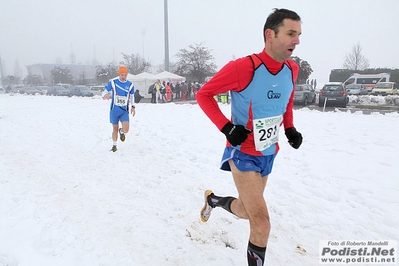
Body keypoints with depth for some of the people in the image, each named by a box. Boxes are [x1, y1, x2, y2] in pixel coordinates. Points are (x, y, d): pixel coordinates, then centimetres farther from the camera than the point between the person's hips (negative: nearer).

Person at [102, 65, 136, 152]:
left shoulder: (130, 85, 0)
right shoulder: (113, 82, -6)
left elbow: (131, 96, 13)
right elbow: (104, 92, -4)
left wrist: (133, 107, 2)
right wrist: (105, 95, -28)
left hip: (125, 111, 1)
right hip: (114, 110, 0)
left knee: (126, 130, -16)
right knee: (115, 129, 9)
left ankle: (121, 132, 22)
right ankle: (114, 145, 32)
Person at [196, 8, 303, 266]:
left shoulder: (292, 69, -2)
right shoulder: (243, 67, -23)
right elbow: (204, 94, -13)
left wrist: (290, 128, 3)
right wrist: (226, 127, -23)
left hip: (268, 153, 7)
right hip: (244, 153, -7)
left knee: (247, 211, 22)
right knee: (262, 222, -10)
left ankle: (213, 199, 52)